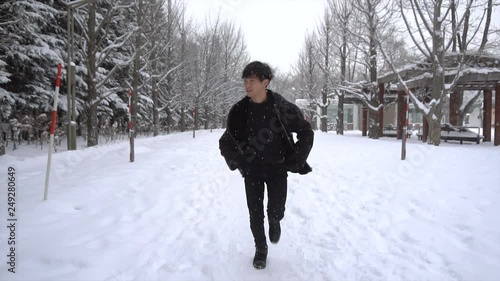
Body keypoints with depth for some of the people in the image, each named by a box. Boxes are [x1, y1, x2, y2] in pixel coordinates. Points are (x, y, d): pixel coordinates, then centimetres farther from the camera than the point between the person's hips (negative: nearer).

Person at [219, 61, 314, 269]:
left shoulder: (282, 107, -14)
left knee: (276, 211, -4)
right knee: (255, 214, 4)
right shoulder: (239, 111, -8)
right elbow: (225, 141, 4)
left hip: (277, 168, -1)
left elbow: (306, 133, -4)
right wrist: (237, 162, -11)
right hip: (252, 170, 2)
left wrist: (296, 161, -10)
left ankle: (274, 222, 35)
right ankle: (261, 248, 29)